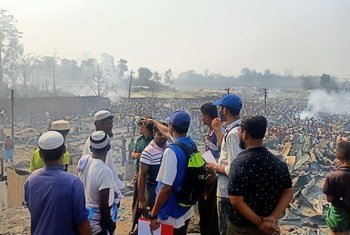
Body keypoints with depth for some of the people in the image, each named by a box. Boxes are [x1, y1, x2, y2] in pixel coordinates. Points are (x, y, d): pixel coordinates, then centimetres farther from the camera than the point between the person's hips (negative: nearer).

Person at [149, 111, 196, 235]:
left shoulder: (171, 151, -26)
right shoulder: (192, 144, -1)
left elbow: (166, 187, -27)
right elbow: (171, 133, 19)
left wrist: (153, 214, -18)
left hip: (171, 213, -7)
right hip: (186, 209, 8)